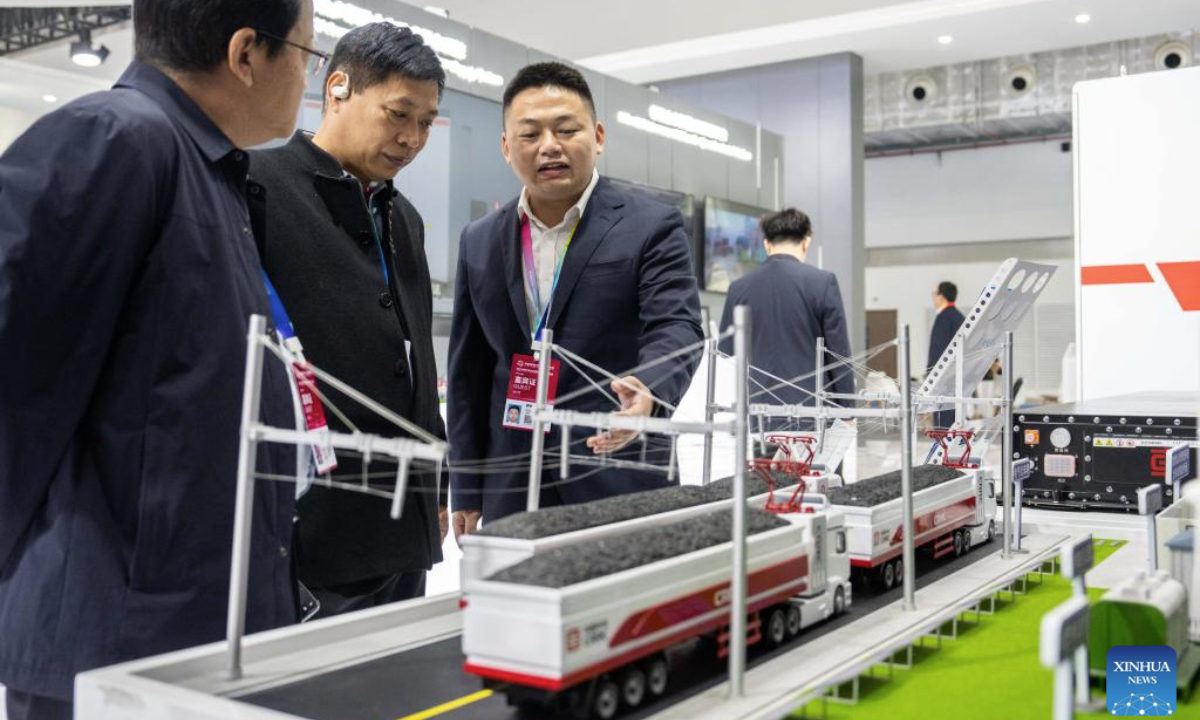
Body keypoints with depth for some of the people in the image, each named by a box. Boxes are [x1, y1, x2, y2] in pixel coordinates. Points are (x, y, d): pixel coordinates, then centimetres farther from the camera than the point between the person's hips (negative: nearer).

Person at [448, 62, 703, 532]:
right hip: (512, 495, 4)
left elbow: (676, 329, -14)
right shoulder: (480, 242, 9)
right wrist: (466, 492, 9)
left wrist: (647, 392, -37)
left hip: (622, 492, -3)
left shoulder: (652, 228, -2)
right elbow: (469, 374, 12)